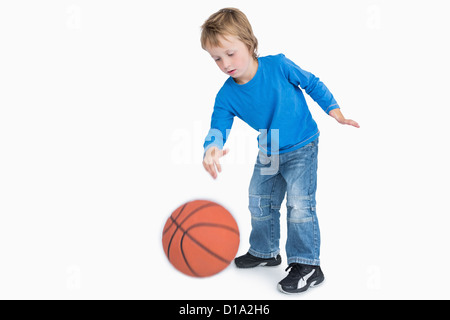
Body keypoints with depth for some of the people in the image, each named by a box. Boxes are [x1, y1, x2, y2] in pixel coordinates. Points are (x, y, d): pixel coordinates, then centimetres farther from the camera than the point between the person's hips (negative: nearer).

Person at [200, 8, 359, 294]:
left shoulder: (279, 65, -20)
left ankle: (308, 265, -1)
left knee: (299, 202, -14)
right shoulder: (227, 96, -13)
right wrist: (213, 148, -48)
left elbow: (312, 84, -6)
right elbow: (219, 126, -25)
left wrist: (337, 114, -6)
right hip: (268, 153, 5)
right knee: (259, 201, 14)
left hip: (301, 147, -5)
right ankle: (266, 251, 37)